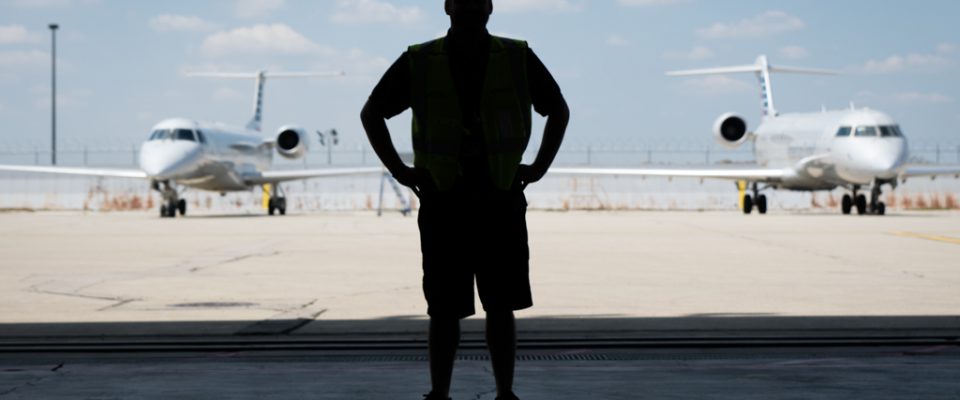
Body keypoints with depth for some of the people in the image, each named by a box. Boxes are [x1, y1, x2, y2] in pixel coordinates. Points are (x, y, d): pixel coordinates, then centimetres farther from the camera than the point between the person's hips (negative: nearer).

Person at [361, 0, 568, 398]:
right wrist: (399, 170, 2)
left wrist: (539, 167, 5)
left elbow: (558, 110, 15)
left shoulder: (518, 59, 0)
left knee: (501, 306, 3)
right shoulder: (419, 63, -3)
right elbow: (372, 113, 9)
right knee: (445, 309, 2)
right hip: (443, 201, -1)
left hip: (501, 200, 1)